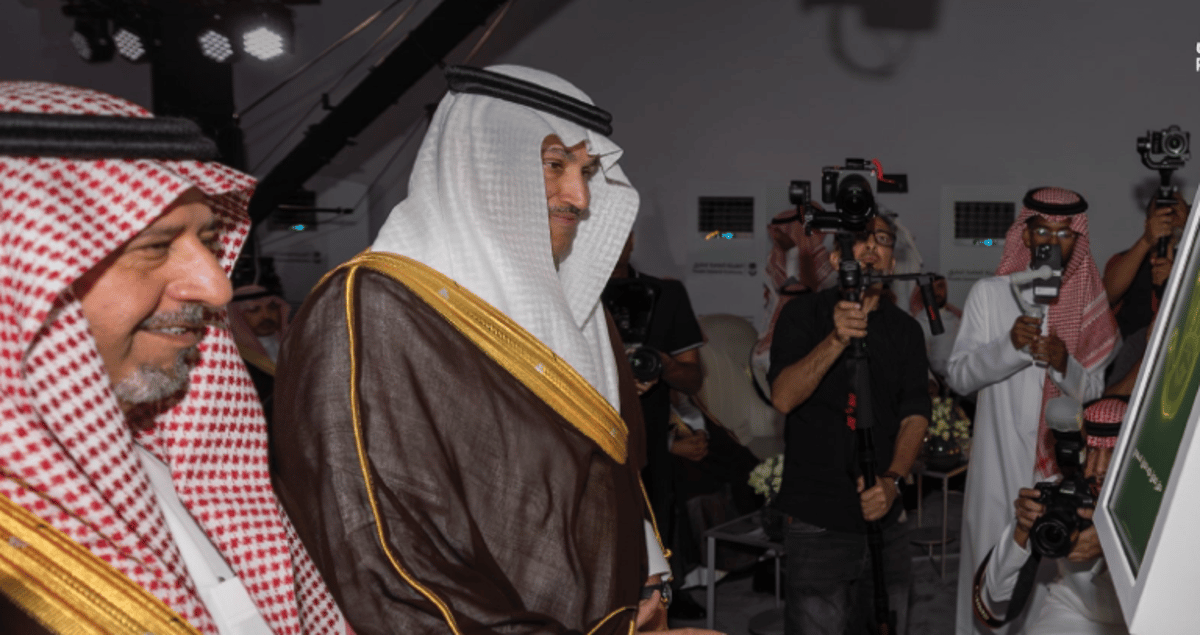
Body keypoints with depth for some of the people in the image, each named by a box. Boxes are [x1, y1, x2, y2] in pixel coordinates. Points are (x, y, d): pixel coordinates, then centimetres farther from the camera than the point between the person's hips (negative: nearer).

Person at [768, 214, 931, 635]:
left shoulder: (905, 329, 11)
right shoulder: (805, 314, -1)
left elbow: (915, 414, 3)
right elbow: (783, 397, -15)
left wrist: (892, 480, -13)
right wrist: (836, 340, -28)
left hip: (885, 519, 4)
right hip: (816, 522, -4)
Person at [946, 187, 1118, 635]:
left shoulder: (1089, 305, 5)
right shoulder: (989, 294, -1)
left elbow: (1094, 391, 4)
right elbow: (957, 377, -6)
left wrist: (1063, 363, -16)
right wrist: (1009, 345, -21)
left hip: (1065, 467, 2)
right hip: (1000, 467, -2)